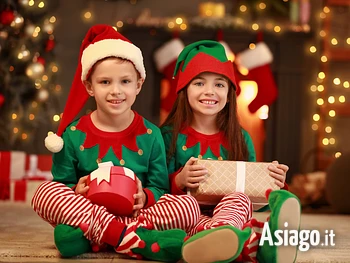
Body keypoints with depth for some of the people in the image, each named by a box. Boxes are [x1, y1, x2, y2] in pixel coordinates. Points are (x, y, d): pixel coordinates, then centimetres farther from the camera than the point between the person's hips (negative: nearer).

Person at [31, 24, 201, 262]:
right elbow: (62, 185, 4)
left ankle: (89, 237, -30)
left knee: (189, 207, -23)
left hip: (137, 213, 1)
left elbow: (160, 188, 3)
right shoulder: (73, 134, 2)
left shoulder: (150, 135, 3)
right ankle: (133, 239, -36)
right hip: (85, 211, 0)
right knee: (45, 192, -26)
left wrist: (145, 196, -20)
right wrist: (77, 192, -19)